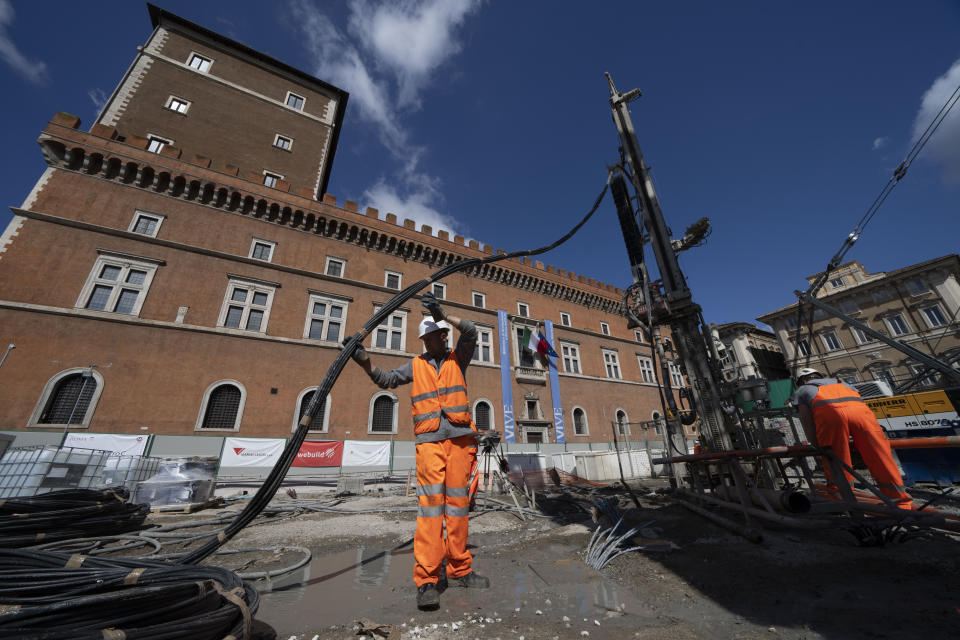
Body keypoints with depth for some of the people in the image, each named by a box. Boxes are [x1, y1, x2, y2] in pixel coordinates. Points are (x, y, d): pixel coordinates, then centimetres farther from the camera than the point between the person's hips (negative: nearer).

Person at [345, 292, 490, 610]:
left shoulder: (457, 359, 12)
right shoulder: (416, 365, 14)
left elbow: (470, 331, -2)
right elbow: (386, 379, 9)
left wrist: (442, 314, -13)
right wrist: (363, 358, -5)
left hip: (460, 438, 1)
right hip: (429, 441, -1)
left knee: (458, 502, 6)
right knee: (430, 502, -8)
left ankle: (458, 570, 19)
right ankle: (427, 580, 0)